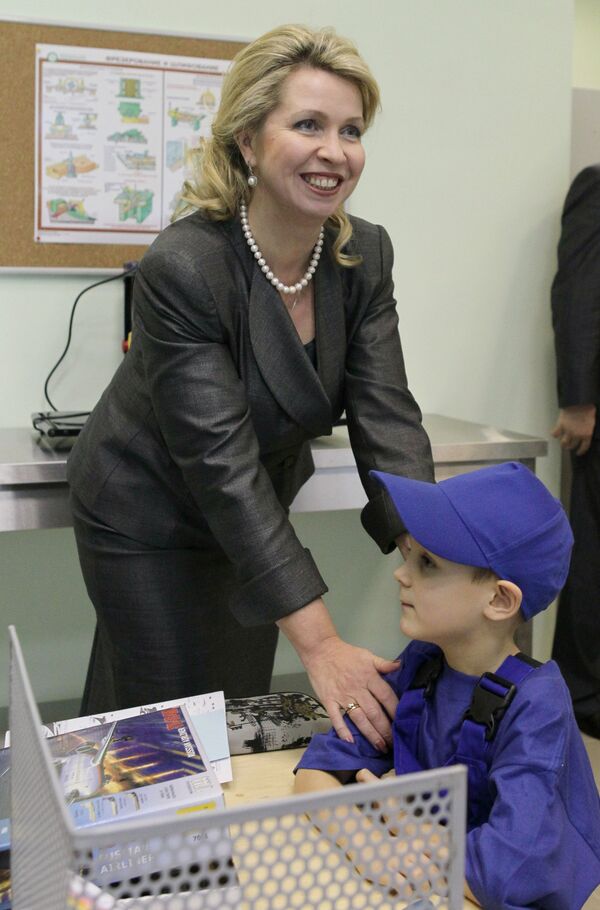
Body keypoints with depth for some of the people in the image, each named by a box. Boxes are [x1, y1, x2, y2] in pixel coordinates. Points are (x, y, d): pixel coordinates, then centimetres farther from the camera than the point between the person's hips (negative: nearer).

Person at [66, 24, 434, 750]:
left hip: (257, 510, 6)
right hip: (149, 518, -6)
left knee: (243, 709, 18)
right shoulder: (181, 268, -31)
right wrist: (319, 645, -38)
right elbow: (222, 463, -35)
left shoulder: (365, 256, -13)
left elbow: (387, 419, -19)